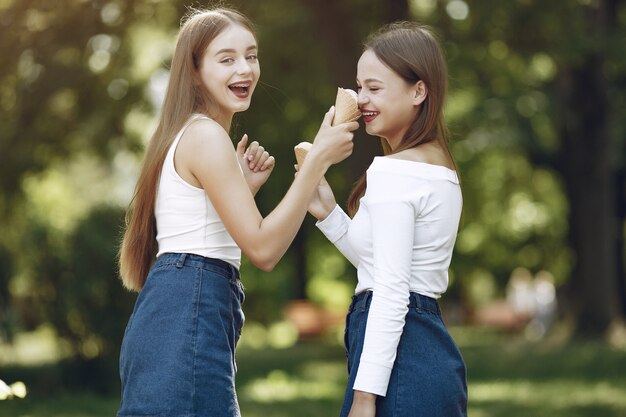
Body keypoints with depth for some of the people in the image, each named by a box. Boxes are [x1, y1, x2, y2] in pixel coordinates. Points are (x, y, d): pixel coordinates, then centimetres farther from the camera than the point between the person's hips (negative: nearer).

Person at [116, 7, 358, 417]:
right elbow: (263, 249, -16)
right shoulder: (206, 135, -11)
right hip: (191, 316, -10)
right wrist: (318, 158, -15)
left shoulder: (186, 136, 19)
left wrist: (245, 186, 11)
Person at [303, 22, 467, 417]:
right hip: (434, 348, 10)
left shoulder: (393, 171, -13)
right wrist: (329, 214, 13)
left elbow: (391, 293, -18)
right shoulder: (442, 168, 14)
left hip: (399, 351, -10)